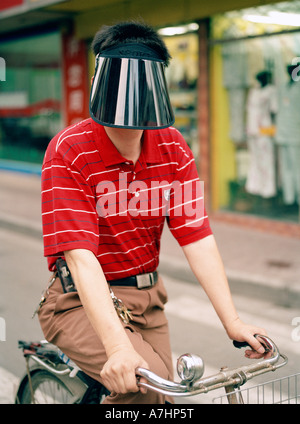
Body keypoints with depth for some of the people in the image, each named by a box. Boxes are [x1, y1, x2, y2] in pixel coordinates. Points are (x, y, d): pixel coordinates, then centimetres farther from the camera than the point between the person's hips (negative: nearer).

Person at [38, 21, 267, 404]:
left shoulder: (173, 149, -3)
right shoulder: (68, 151, -19)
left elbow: (197, 238, -6)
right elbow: (80, 256, -27)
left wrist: (232, 321, -15)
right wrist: (118, 346, -37)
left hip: (148, 300, 6)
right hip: (84, 304, -5)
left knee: (161, 396, 12)